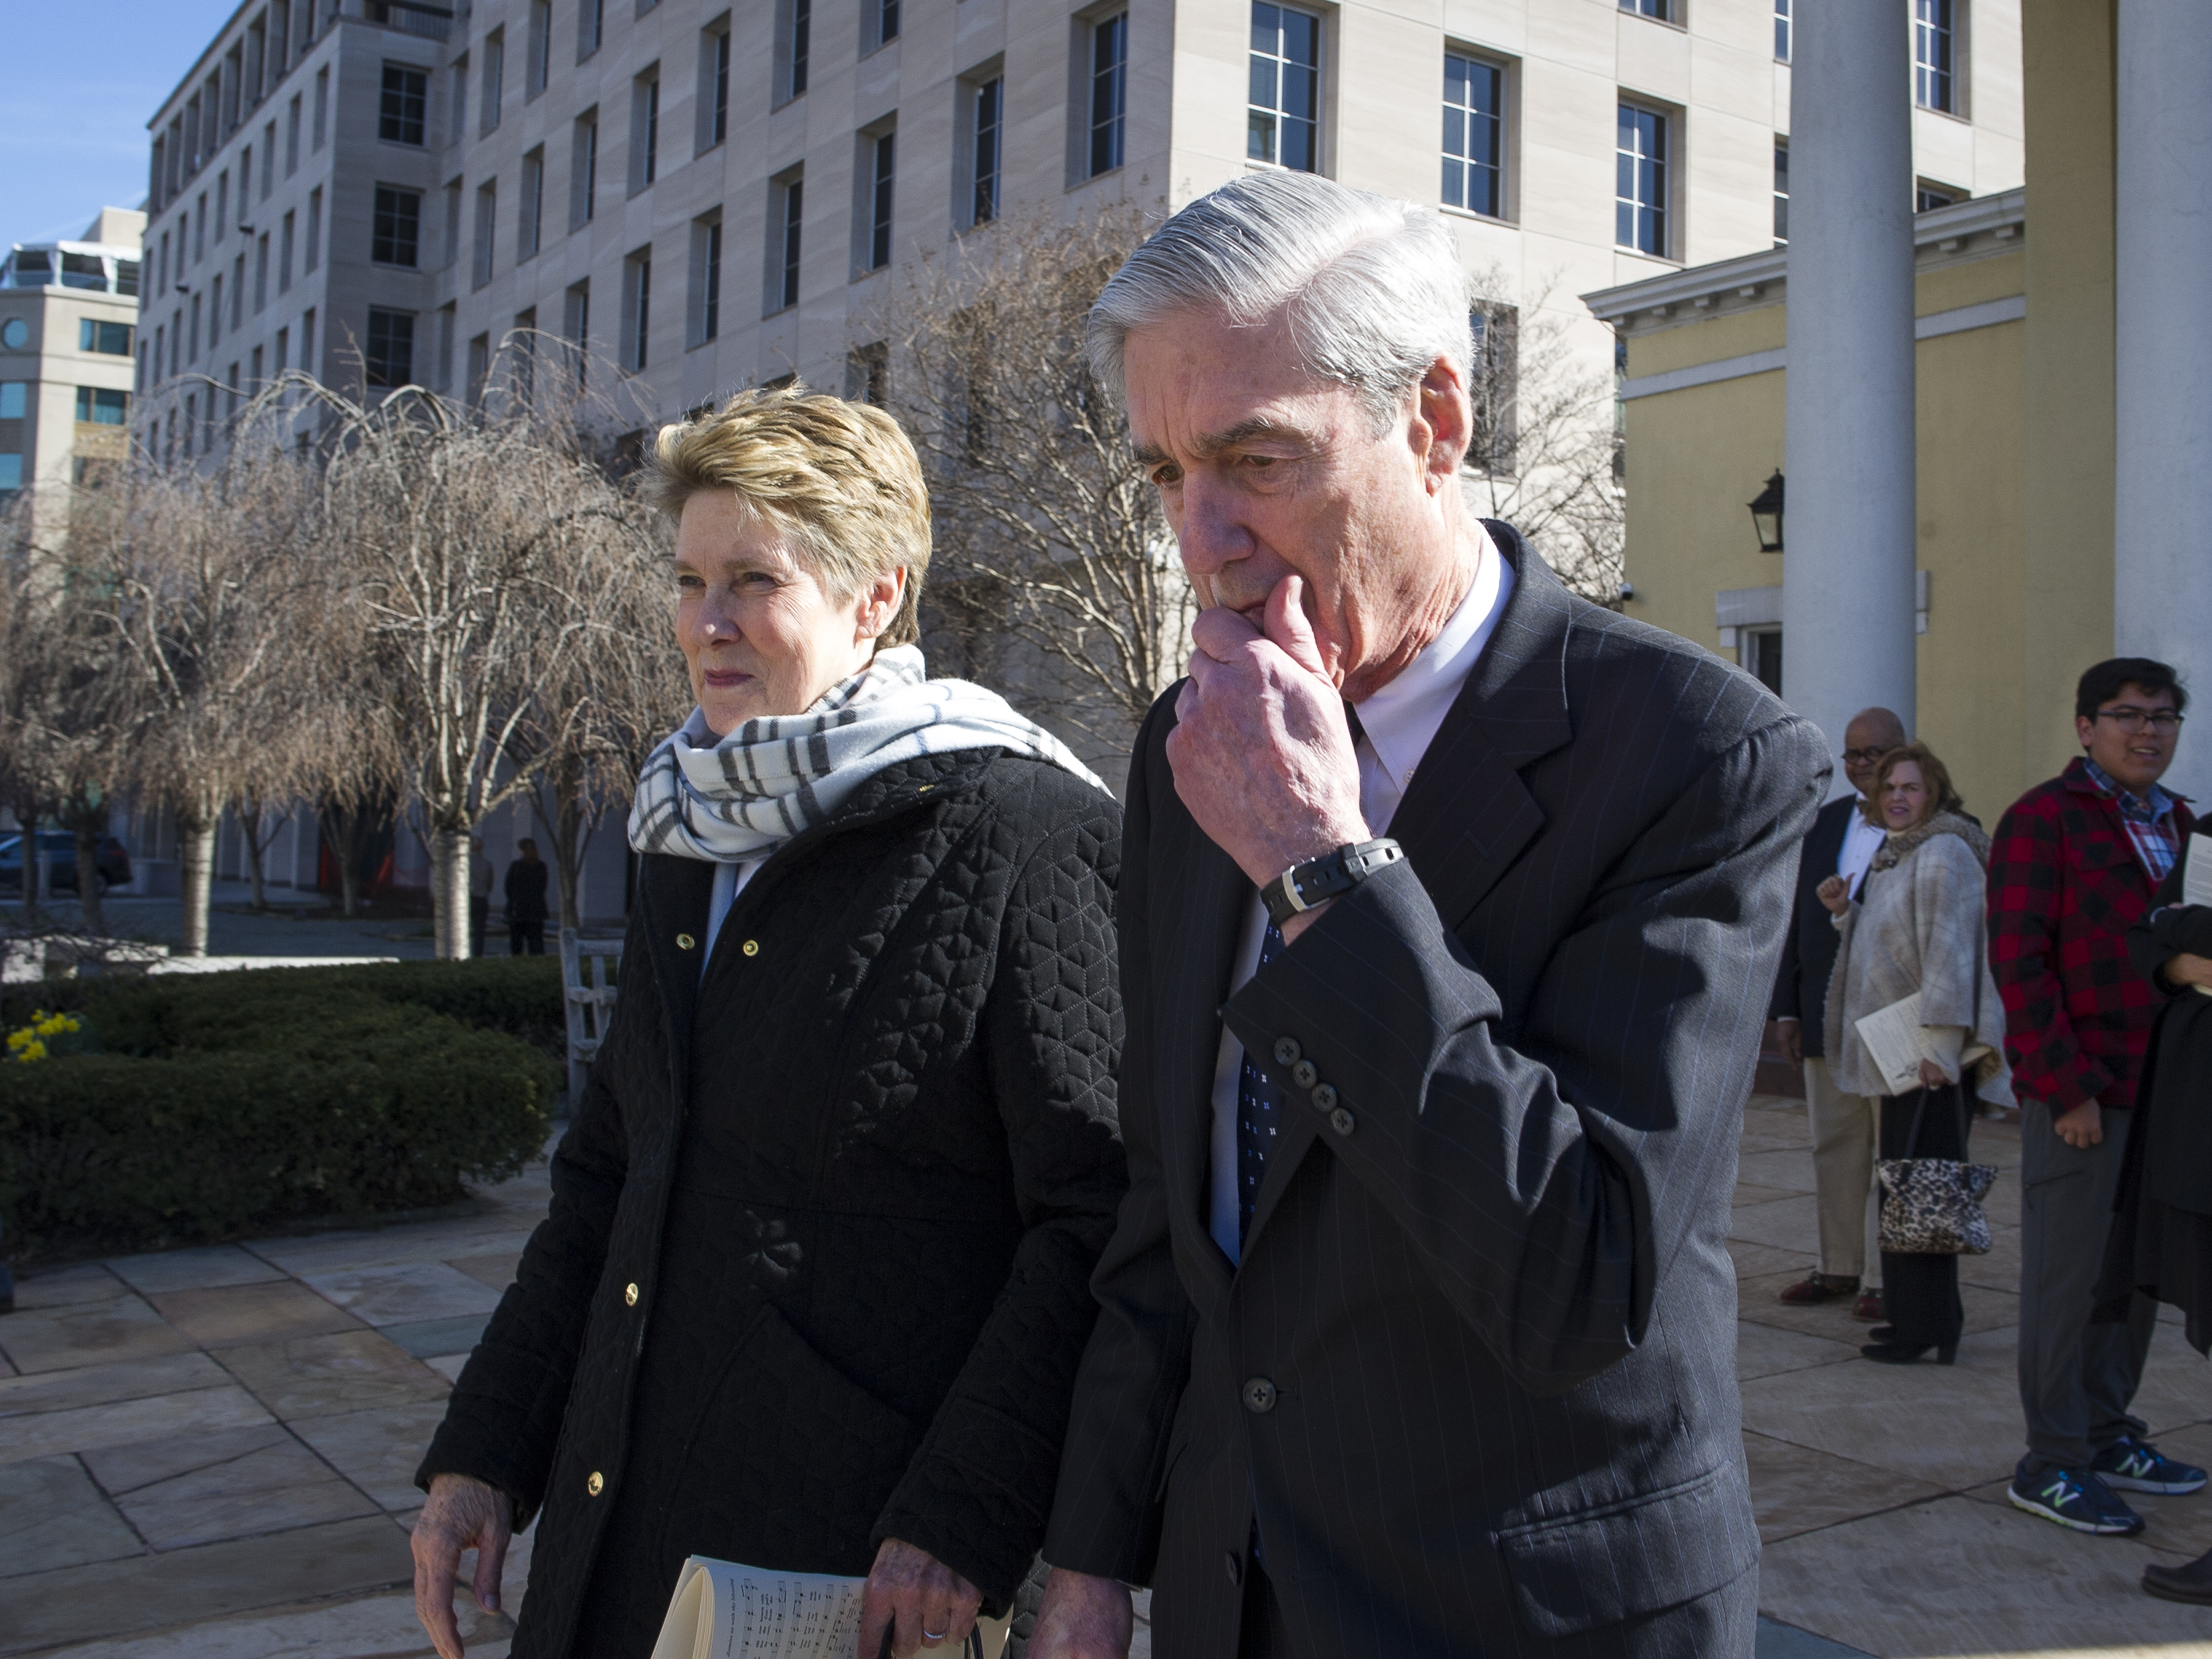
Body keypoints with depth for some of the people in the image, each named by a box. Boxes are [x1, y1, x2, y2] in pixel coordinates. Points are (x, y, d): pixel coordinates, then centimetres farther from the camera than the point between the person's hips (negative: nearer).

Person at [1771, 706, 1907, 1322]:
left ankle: (1884, 1277, 10)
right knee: (1834, 1145, 12)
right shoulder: (1826, 822, 14)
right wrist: (1789, 1006, 11)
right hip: (1827, 1017, 6)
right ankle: (1839, 1266, 23)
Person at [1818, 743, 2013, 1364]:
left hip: (1930, 1053, -10)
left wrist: (1940, 1045, -25)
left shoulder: (1943, 854, -13)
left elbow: (1948, 953, -20)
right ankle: (1922, 1317, 21)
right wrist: (1847, 910, 9)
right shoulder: (1892, 854, 18)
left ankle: (1925, 1326, -2)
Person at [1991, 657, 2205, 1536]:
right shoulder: (2043, 818, -7)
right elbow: (2019, 961, -12)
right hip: (2079, 1093, -7)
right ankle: (2052, 1463, 10)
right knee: (2069, 1275, 0)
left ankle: (2107, 1434, 27)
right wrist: (2067, 1087, -15)